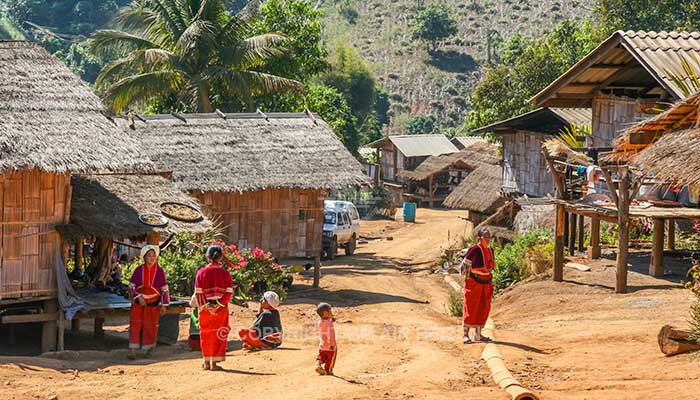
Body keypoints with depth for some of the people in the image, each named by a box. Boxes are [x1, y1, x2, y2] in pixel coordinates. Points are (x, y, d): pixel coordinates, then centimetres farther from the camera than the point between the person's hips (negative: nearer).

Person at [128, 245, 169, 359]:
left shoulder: (159, 271, -3)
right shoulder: (139, 270, -4)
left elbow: (164, 289, 2)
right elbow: (131, 286, -1)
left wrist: (164, 305, -1)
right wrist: (138, 297, -16)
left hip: (153, 304, 0)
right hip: (138, 303, 0)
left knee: (151, 326, 6)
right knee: (135, 324, -6)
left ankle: (150, 349, 21)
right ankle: (132, 350, -8)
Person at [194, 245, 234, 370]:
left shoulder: (202, 272, -1)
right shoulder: (225, 273, -2)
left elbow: (198, 292, -6)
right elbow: (229, 292, -9)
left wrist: (204, 305, -7)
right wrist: (219, 305, -11)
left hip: (205, 308, 1)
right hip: (221, 308, -1)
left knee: (205, 334, 13)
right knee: (219, 335, 7)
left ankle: (207, 362, 18)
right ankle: (214, 362, 4)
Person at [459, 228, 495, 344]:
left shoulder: (490, 250, 10)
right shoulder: (474, 250, -14)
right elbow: (464, 264, -11)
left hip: (486, 282, 8)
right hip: (474, 282, -7)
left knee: (484, 308, 9)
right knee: (470, 308, -5)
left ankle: (478, 334, 18)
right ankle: (466, 335, 1)